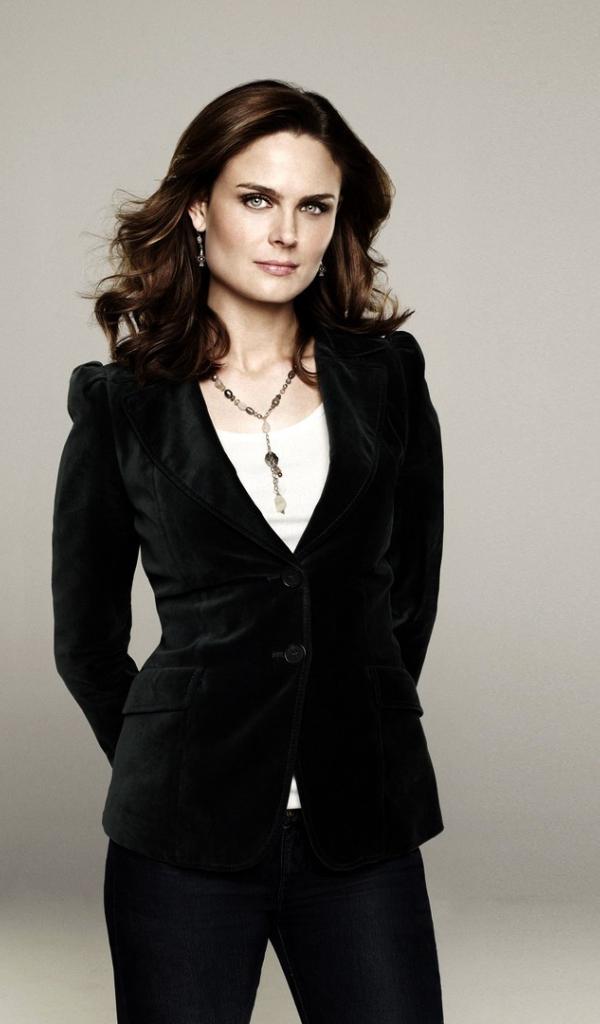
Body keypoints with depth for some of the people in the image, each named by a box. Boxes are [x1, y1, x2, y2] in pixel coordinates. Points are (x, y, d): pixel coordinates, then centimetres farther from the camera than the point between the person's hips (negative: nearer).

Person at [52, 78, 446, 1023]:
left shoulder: (386, 377, 6)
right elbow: (86, 640, 8)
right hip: (184, 837, -1)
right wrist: (169, 767, 11)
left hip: (362, 829, 2)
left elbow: (412, 592, 13)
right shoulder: (122, 405, 1)